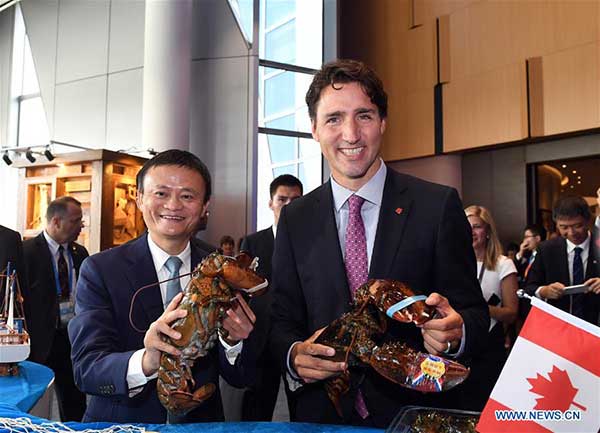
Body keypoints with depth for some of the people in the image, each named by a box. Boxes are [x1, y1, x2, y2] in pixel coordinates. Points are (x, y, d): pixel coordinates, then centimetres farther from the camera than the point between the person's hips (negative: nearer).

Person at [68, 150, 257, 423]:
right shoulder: (100, 270, -5)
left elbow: (241, 379, 0)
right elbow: (85, 370, -13)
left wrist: (233, 342, -19)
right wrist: (145, 362, -30)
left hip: (201, 423, 1)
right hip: (121, 424, -1)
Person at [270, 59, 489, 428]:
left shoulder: (439, 205, -9)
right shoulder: (295, 220, 0)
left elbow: (474, 311, -6)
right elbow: (284, 318, 3)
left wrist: (455, 333, -28)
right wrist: (294, 355, -18)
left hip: (414, 412, -1)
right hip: (323, 414, 2)